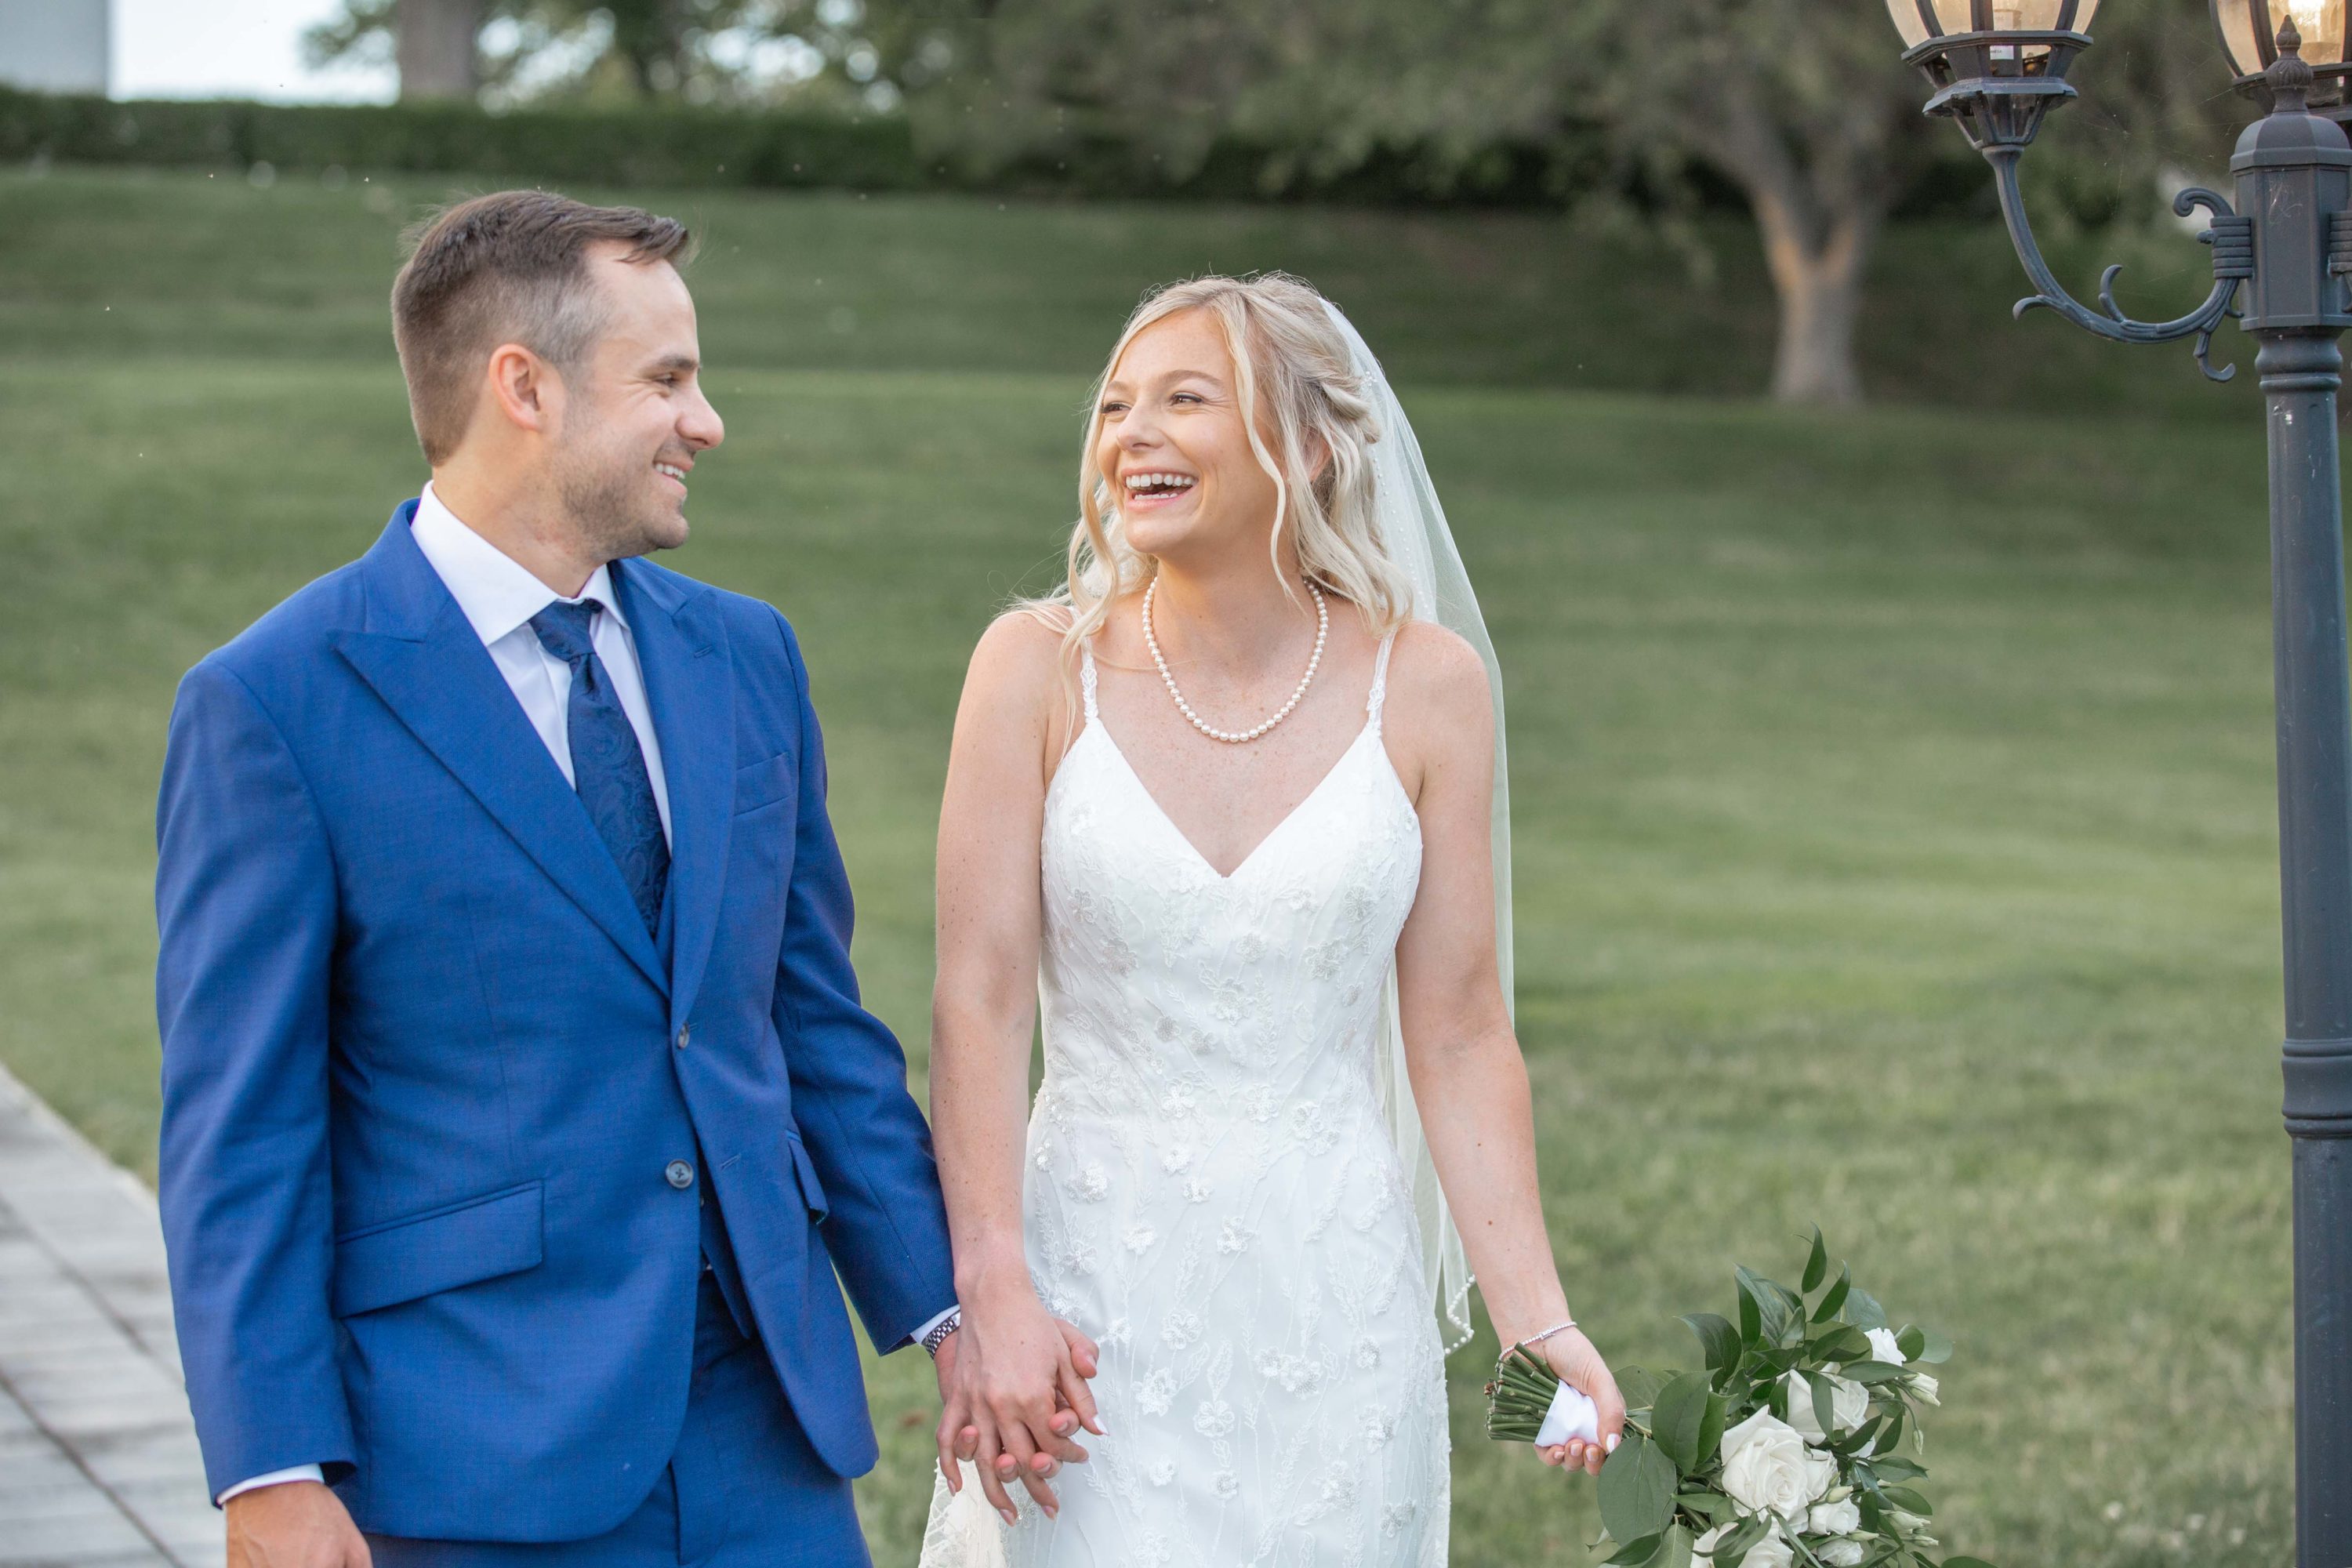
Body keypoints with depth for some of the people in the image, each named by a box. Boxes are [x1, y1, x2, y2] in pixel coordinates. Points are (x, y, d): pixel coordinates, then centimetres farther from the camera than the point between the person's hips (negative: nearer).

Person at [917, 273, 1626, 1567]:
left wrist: (1537, 1320, -6)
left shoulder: (1425, 686, -2)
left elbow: (1459, 1036, 0)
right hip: (1091, 1279, -1)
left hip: (1334, 1292, 1)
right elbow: (979, 1001, -6)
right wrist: (994, 1293, -16)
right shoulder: (1041, 669, -3)